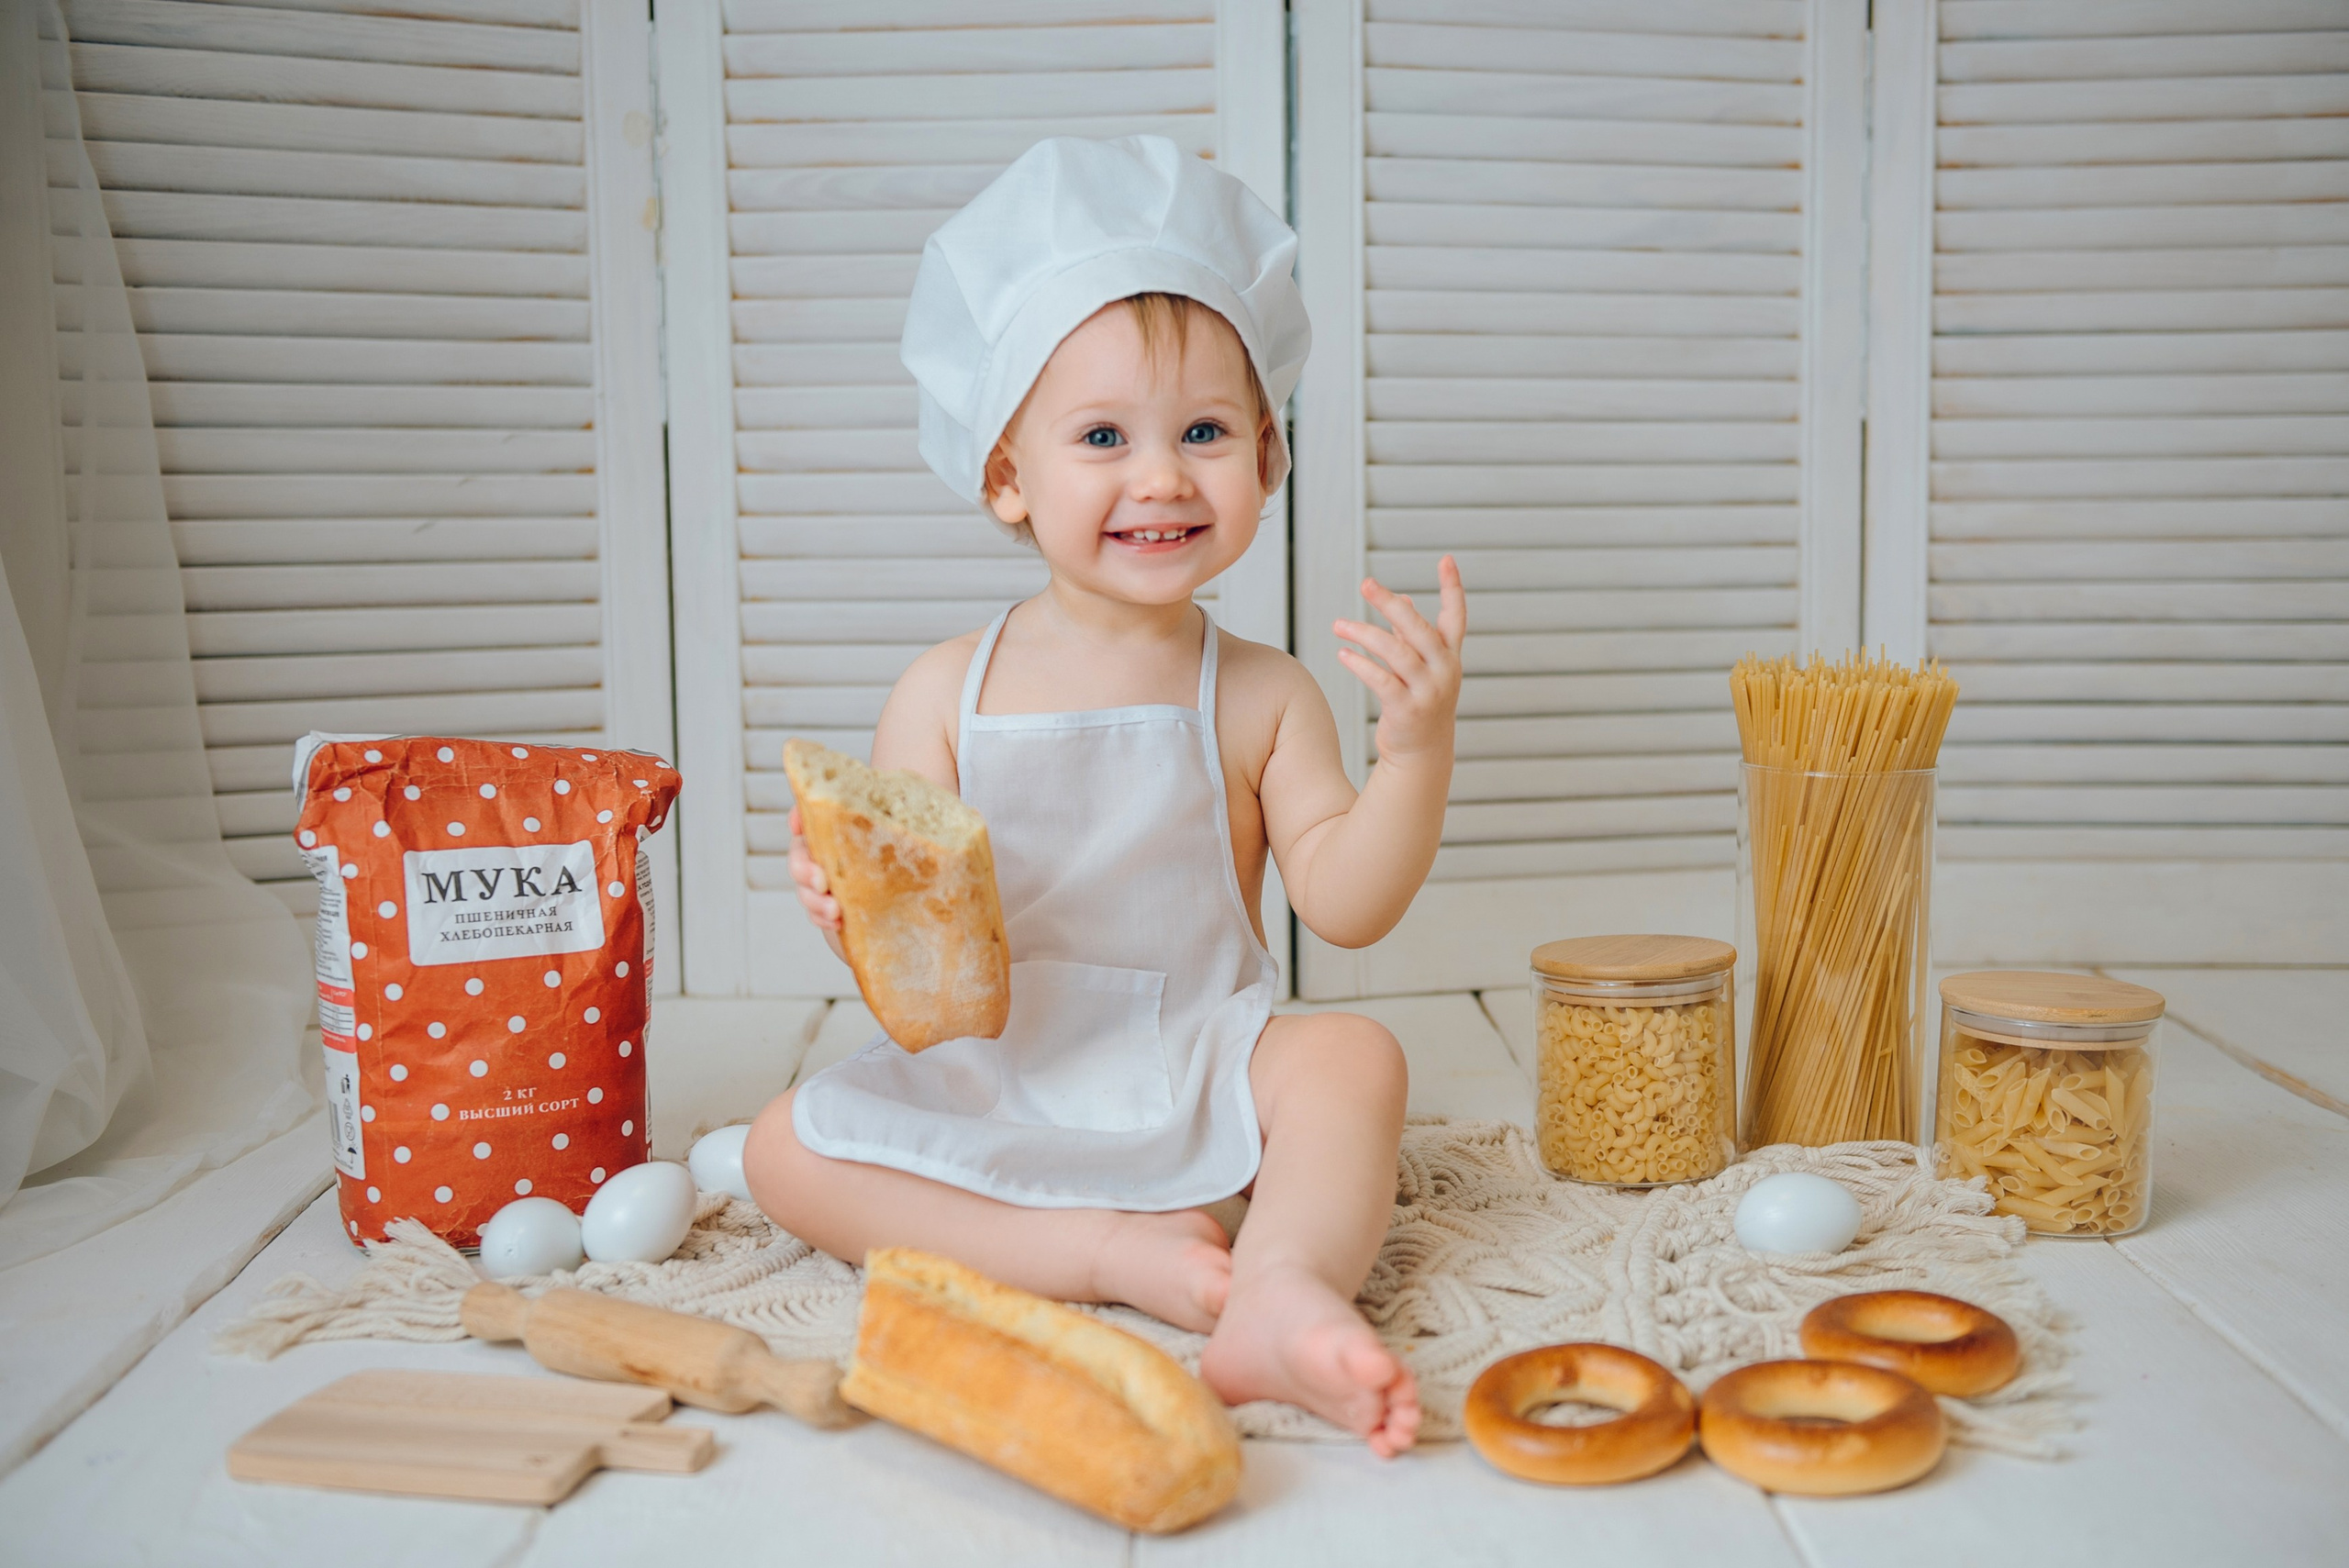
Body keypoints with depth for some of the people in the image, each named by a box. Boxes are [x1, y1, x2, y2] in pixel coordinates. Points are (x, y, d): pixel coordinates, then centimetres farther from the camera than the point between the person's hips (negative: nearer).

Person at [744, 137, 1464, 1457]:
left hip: (1197, 1075, 0)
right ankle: (1112, 1253, -26)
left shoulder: (1262, 697, -2)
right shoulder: (949, 696, -3)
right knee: (787, 1147, -20)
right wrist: (852, 901, -27)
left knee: (1355, 1057, -26)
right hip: (983, 1086, 1)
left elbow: (1346, 902, -9)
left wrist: (1422, 743, -22)